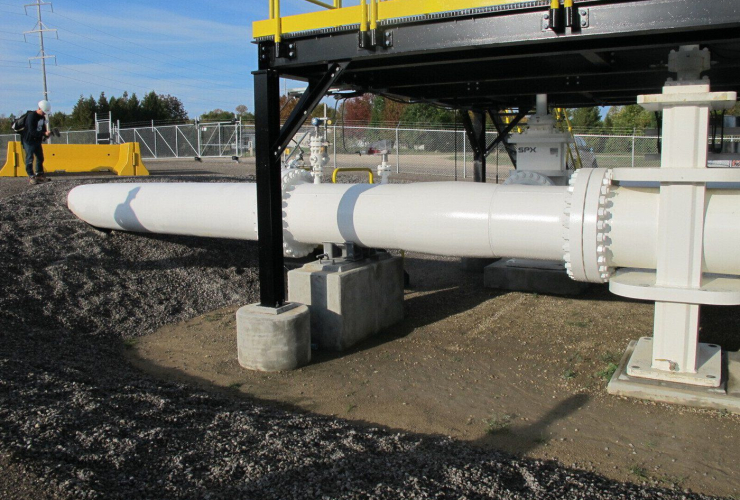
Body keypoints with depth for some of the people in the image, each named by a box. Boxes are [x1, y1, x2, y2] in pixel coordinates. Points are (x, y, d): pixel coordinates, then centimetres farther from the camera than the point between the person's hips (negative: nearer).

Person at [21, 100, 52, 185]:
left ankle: (39, 175, 23)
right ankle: (31, 176, -4)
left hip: (37, 140, 9)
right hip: (28, 140, -9)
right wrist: (44, 133, -33)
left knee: (40, 158, 13)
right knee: (30, 158, -7)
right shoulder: (31, 116, -21)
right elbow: (32, 131, -27)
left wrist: (46, 134, -3)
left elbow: (43, 127, 17)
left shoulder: (42, 117, 5)